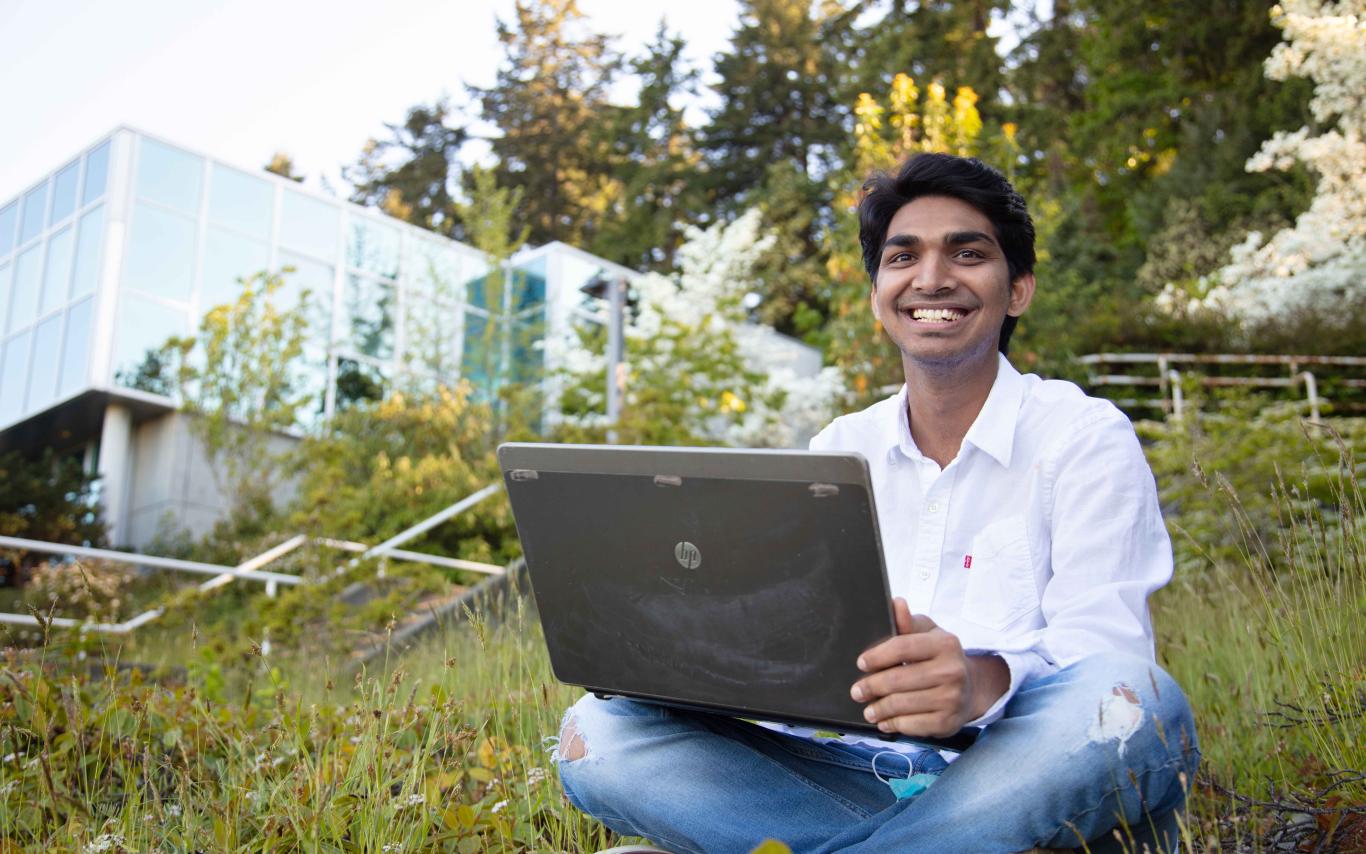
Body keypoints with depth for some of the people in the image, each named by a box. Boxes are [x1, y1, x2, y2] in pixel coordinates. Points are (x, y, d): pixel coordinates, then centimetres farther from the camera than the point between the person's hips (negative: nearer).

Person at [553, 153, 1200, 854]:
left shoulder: (1087, 438, 1)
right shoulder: (836, 451, 13)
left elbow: (1101, 640, -11)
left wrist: (987, 681, -35)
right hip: (855, 781, 3)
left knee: (1128, 701, -37)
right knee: (598, 732, -16)